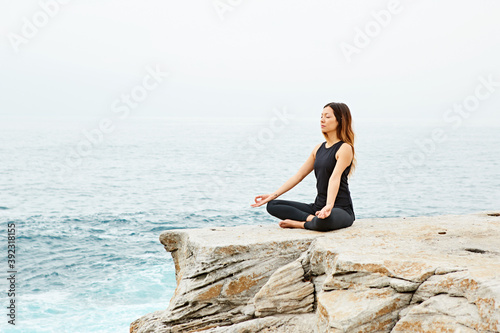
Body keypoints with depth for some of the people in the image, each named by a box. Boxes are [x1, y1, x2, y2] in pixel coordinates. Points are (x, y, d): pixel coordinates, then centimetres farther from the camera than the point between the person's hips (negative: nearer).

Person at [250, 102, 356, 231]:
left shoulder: (345, 148, -10)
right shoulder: (319, 148, 14)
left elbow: (335, 178, -27)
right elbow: (299, 175, 14)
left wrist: (329, 206, -41)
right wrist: (273, 195, 7)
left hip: (341, 209, -8)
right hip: (318, 206, 8)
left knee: (324, 221, -44)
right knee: (272, 205, -4)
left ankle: (298, 223, -15)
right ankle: (312, 218, -16)